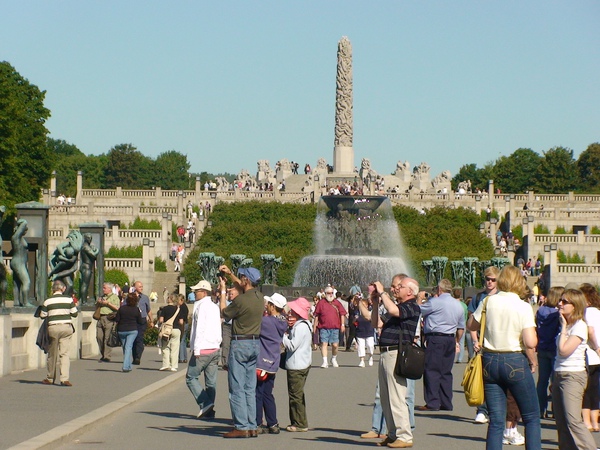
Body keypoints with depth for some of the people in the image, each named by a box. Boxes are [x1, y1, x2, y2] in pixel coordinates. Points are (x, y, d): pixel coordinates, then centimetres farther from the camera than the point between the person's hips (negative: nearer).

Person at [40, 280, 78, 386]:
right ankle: (64, 378, -12)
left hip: (53, 328, 0)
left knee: (52, 354, 12)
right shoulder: (68, 299, -1)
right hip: (66, 327, 0)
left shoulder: (47, 301, -1)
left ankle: (50, 378, 23)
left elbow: (42, 316, 4)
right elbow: (75, 313, 2)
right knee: (65, 353, -1)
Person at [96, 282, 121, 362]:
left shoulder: (115, 297, 3)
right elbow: (96, 306, 30)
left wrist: (107, 303, -12)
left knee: (107, 338, -10)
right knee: (99, 337, 2)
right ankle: (102, 355, 13)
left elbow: (117, 308, -9)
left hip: (108, 319, -7)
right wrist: (98, 302, 9)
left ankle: (107, 356, -10)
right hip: (100, 318, 7)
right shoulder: (102, 297, 24)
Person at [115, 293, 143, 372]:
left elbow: (116, 319, -4)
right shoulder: (136, 309, -7)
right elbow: (140, 321, -1)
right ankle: (126, 366, -19)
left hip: (121, 330, 2)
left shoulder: (122, 308, -6)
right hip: (132, 330, -2)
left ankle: (128, 366, 22)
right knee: (128, 347, -6)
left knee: (125, 347, 15)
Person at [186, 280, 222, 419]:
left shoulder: (201, 306, -8)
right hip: (215, 349, 8)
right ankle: (209, 411, 5)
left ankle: (205, 404, -13)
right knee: (211, 381, 6)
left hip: (202, 350, -8)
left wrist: (196, 349, -17)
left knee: (191, 377, -1)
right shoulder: (215, 307, 16)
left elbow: (200, 328, -16)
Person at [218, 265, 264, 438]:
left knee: (237, 388, -4)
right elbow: (242, 287, 26)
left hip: (240, 344, -8)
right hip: (255, 344, 8)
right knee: (250, 388, 11)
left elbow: (224, 313, -1)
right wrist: (229, 274, 28)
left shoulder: (241, 300, -18)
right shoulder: (259, 298, 5)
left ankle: (241, 427, -6)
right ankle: (252, 427, 11)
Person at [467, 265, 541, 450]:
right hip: (516, 363, -3)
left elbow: (471, 325, 14)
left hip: (490, 361, 4)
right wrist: (532, 361, 0)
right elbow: (530, 342, -17)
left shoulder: (488, 302, -1)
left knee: (496, 421, 6)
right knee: (532, 417, 8)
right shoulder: (523, 307, -10)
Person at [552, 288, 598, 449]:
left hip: (573, 376, -9)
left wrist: (563, 328, -10)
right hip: (559, 375, 9)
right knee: (561, 422, 6)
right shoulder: (566, 324, 15)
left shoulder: (579, 326, -10)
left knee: (573, 421, -16)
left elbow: (564, 350, -19)